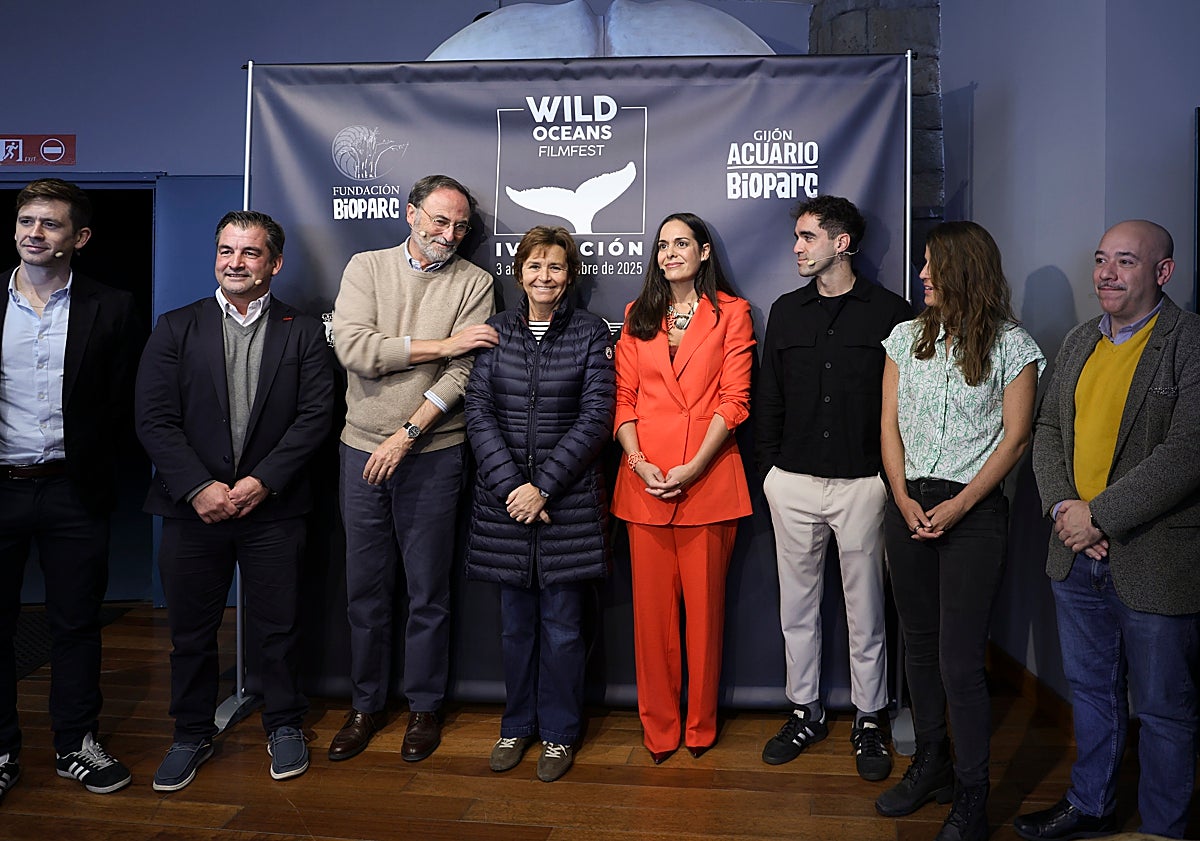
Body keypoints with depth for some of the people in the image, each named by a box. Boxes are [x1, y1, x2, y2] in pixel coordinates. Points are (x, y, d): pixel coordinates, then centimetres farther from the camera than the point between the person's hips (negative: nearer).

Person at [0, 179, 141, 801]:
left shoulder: (110, 310, 0)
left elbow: (122, 405, 2)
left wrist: (92, 468, -1)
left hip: (72, 493, -1)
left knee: (76, 624, 9)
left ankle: (76, 744, 24)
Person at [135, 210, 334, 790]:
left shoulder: (304, 333, 3)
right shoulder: (176, 329, 5)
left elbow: (315, 416, -5)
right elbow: (154, 419, -2)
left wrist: (262, 481, -13)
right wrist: (199, 488, -12)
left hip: (273, 507, -1)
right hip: (193, 506, 1)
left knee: (279, 627, 8)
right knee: (190, 629, 12)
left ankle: (284, 726, 29)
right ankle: (192, 735, 32)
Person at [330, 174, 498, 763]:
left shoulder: (473, 283, 1)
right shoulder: (366, 268, 6)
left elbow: (462, 375, -9)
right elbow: (353, 348, -9)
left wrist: (407, 435, -16)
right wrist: (440, 345, -11)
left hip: (433, 454, -2)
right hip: (363, 450, 2)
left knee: (428, 592, 7)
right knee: (365, 588, 11)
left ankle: (423, 707, 24)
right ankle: (366, 705, 28)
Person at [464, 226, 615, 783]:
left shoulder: (591, 333, 0)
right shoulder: (496, 330, 6)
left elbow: (595, 417, -6)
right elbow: (478, 411, 0)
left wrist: (543, 486, -13)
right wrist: (510, 485, -11)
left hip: (569, 498, -2)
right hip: (504, 497, 2)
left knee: (562, 625, 6)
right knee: (515, 623, 12)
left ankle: (558, 732, 24)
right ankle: (517, 725, 30)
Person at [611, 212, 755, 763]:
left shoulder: (731, 313, 5)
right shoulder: (639, 315, 15)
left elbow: (734, 398, -3)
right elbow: (624, 397, 8)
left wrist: (692, 468, -13)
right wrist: (639, 462, -8)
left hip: (708, 479, -2)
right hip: (644, 480, 3)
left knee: (705, 603, 4)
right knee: (652, 605, 6)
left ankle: (700, 726, 21)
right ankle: (658, 727, 20)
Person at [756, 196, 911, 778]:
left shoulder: (890, 312, -1)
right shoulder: (786, 312, 10)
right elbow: (767, 398, 12)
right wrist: (769, 469, 6)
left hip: (863, 483, -3)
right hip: (793, 483, 4)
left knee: (864, 608, 7)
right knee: (797, 604, 11)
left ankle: (870, 719, 24)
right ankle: (805, 712, 27)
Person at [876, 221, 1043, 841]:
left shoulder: (1011, 345, -2)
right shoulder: (907, 337, 9)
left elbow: (1015, 438, -4)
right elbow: (889, 425, 7)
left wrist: (959, 505, -13)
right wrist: (904, 498, -5)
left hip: (974, 513, -4)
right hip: (909, 507, 5)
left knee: (960, 661, -4)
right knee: (919, 644, 13)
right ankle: (931, 767, 31)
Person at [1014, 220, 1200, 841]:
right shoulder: (1078, 343, 10)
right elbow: (1048, 430, 10)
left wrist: (1100, 516, -19)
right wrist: (1061, 505, -7)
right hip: (1078, 555, 6)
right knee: (1091, 690, 21)